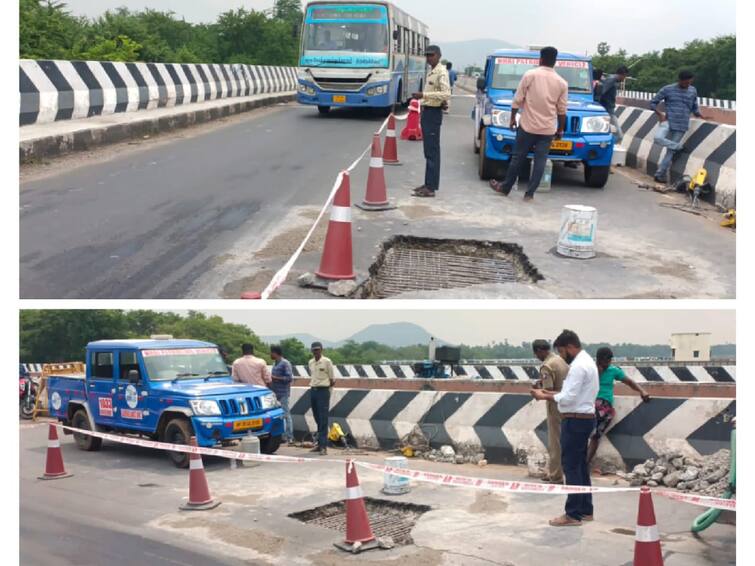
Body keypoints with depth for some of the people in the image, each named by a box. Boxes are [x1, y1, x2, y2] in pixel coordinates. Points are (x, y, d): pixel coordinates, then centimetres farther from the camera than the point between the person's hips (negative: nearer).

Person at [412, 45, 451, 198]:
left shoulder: (441, 72, -14)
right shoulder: (431, 72, 15)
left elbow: (446, 94, -25)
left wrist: (424, 95, -28)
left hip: (433, 113, -10)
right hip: (427, 111, 10)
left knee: (432, 151, -10)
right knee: (429, 151, 14)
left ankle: (431, 187, -10)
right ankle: (429, 184, 21)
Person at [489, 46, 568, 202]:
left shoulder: (530, 75, -6)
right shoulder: (562, 83, 2)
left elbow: (518, 100, -4)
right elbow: (562, 110, 5)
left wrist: (512, 118, 6)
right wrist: (560, 130, 14)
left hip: (528, 125, -1)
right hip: (548, 129, 1)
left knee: (518, 158, 10)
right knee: (540, 161, 4)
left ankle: (505, 187, 21)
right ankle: (530, 193, 3)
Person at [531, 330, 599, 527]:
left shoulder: (578, 366, -18)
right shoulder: (587, 361, 15)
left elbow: (569, 398, -22)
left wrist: (545, 397, -11)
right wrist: (551, 393, 9)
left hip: (575, 421, -11)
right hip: (585, 418, 11)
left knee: (571, 466, -6)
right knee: (580, 465, 15)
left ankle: (573, 515, -2)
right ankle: (585, 510, 22)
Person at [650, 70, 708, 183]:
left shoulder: (693, 91, 7)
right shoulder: (667, 89, -3)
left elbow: (694, 107, 20)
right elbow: (653, 103, 2)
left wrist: (702, 116, 6)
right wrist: (660, 114, -12)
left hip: (681, 126, 2)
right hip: (668, 121, -2)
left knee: (671, 151, 1)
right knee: (658, 138, -31)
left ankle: (660, 175, 10)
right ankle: (679, 146, -7)